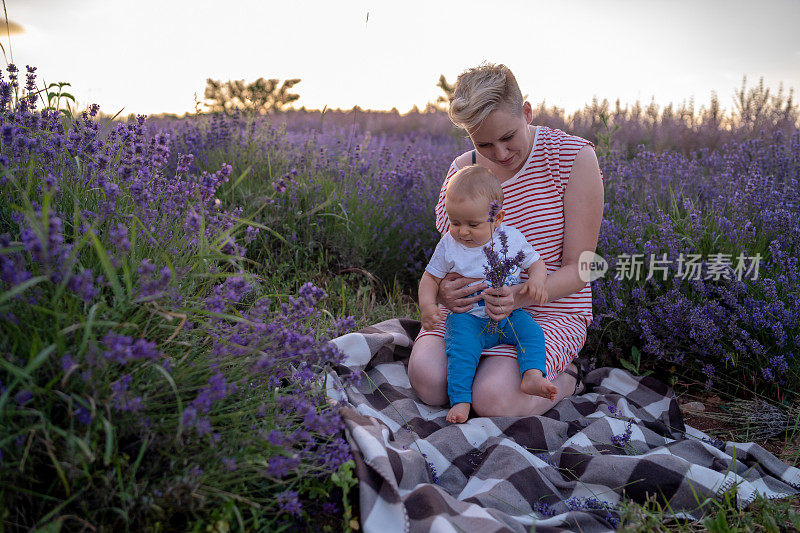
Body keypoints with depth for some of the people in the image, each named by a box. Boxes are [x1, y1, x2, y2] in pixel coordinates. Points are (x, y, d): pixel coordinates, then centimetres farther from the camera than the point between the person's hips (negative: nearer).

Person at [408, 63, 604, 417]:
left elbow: (577, 269, -12)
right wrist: (444, 292, -19)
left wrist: (521, 296, -31)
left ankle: (565, 379, 6)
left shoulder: (574, 156, -12)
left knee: (492, 400, -26)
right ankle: (490, 364, 9)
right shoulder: (461, 171, -1)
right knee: (426, 379, -23)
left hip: (549, 309, -3)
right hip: (472, 305, 3)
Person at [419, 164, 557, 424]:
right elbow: (431, 277, 5)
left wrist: (536, 279, -15)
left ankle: (532, 376, -26)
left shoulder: (512, 239, -2)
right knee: (461, 348, -27)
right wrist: (427, 304, -13)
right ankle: (460, 399, -23)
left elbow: (535, 262, 9)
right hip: (468, 317, -2)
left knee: (532, 331, -22)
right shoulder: (448, 245, -4)